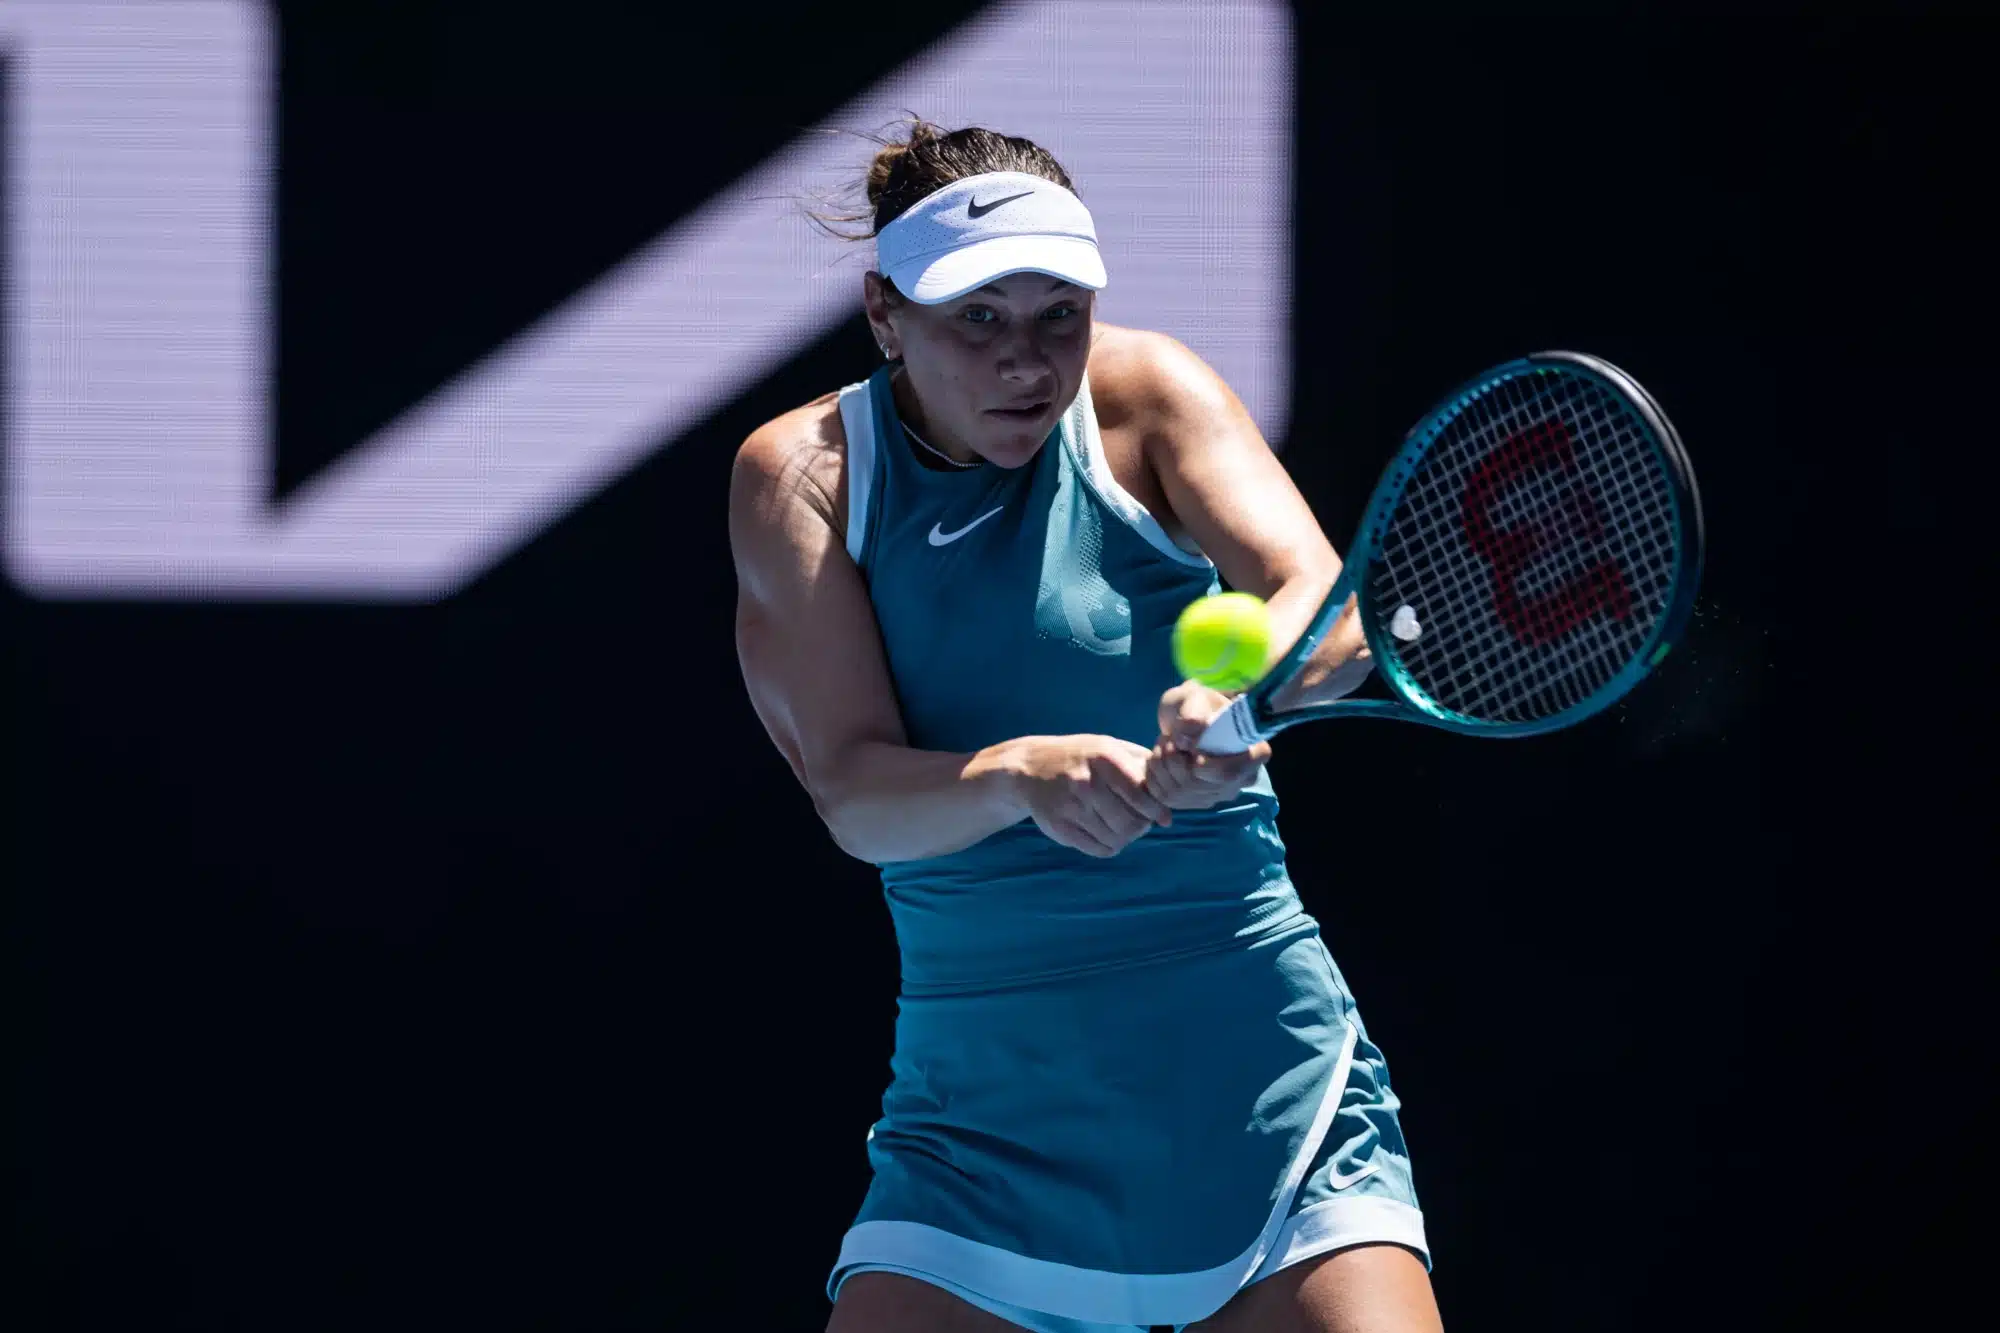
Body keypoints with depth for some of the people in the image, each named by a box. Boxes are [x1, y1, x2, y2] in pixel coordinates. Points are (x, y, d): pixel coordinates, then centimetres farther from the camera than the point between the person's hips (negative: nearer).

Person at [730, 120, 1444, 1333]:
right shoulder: (803, 475, -1)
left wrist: (1239, 684, -40)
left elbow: (1329, 608, -17)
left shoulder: (1147, 396, -2)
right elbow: (851, 790, -11)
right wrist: (1020, 773, -32)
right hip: (981, 1104, 1)